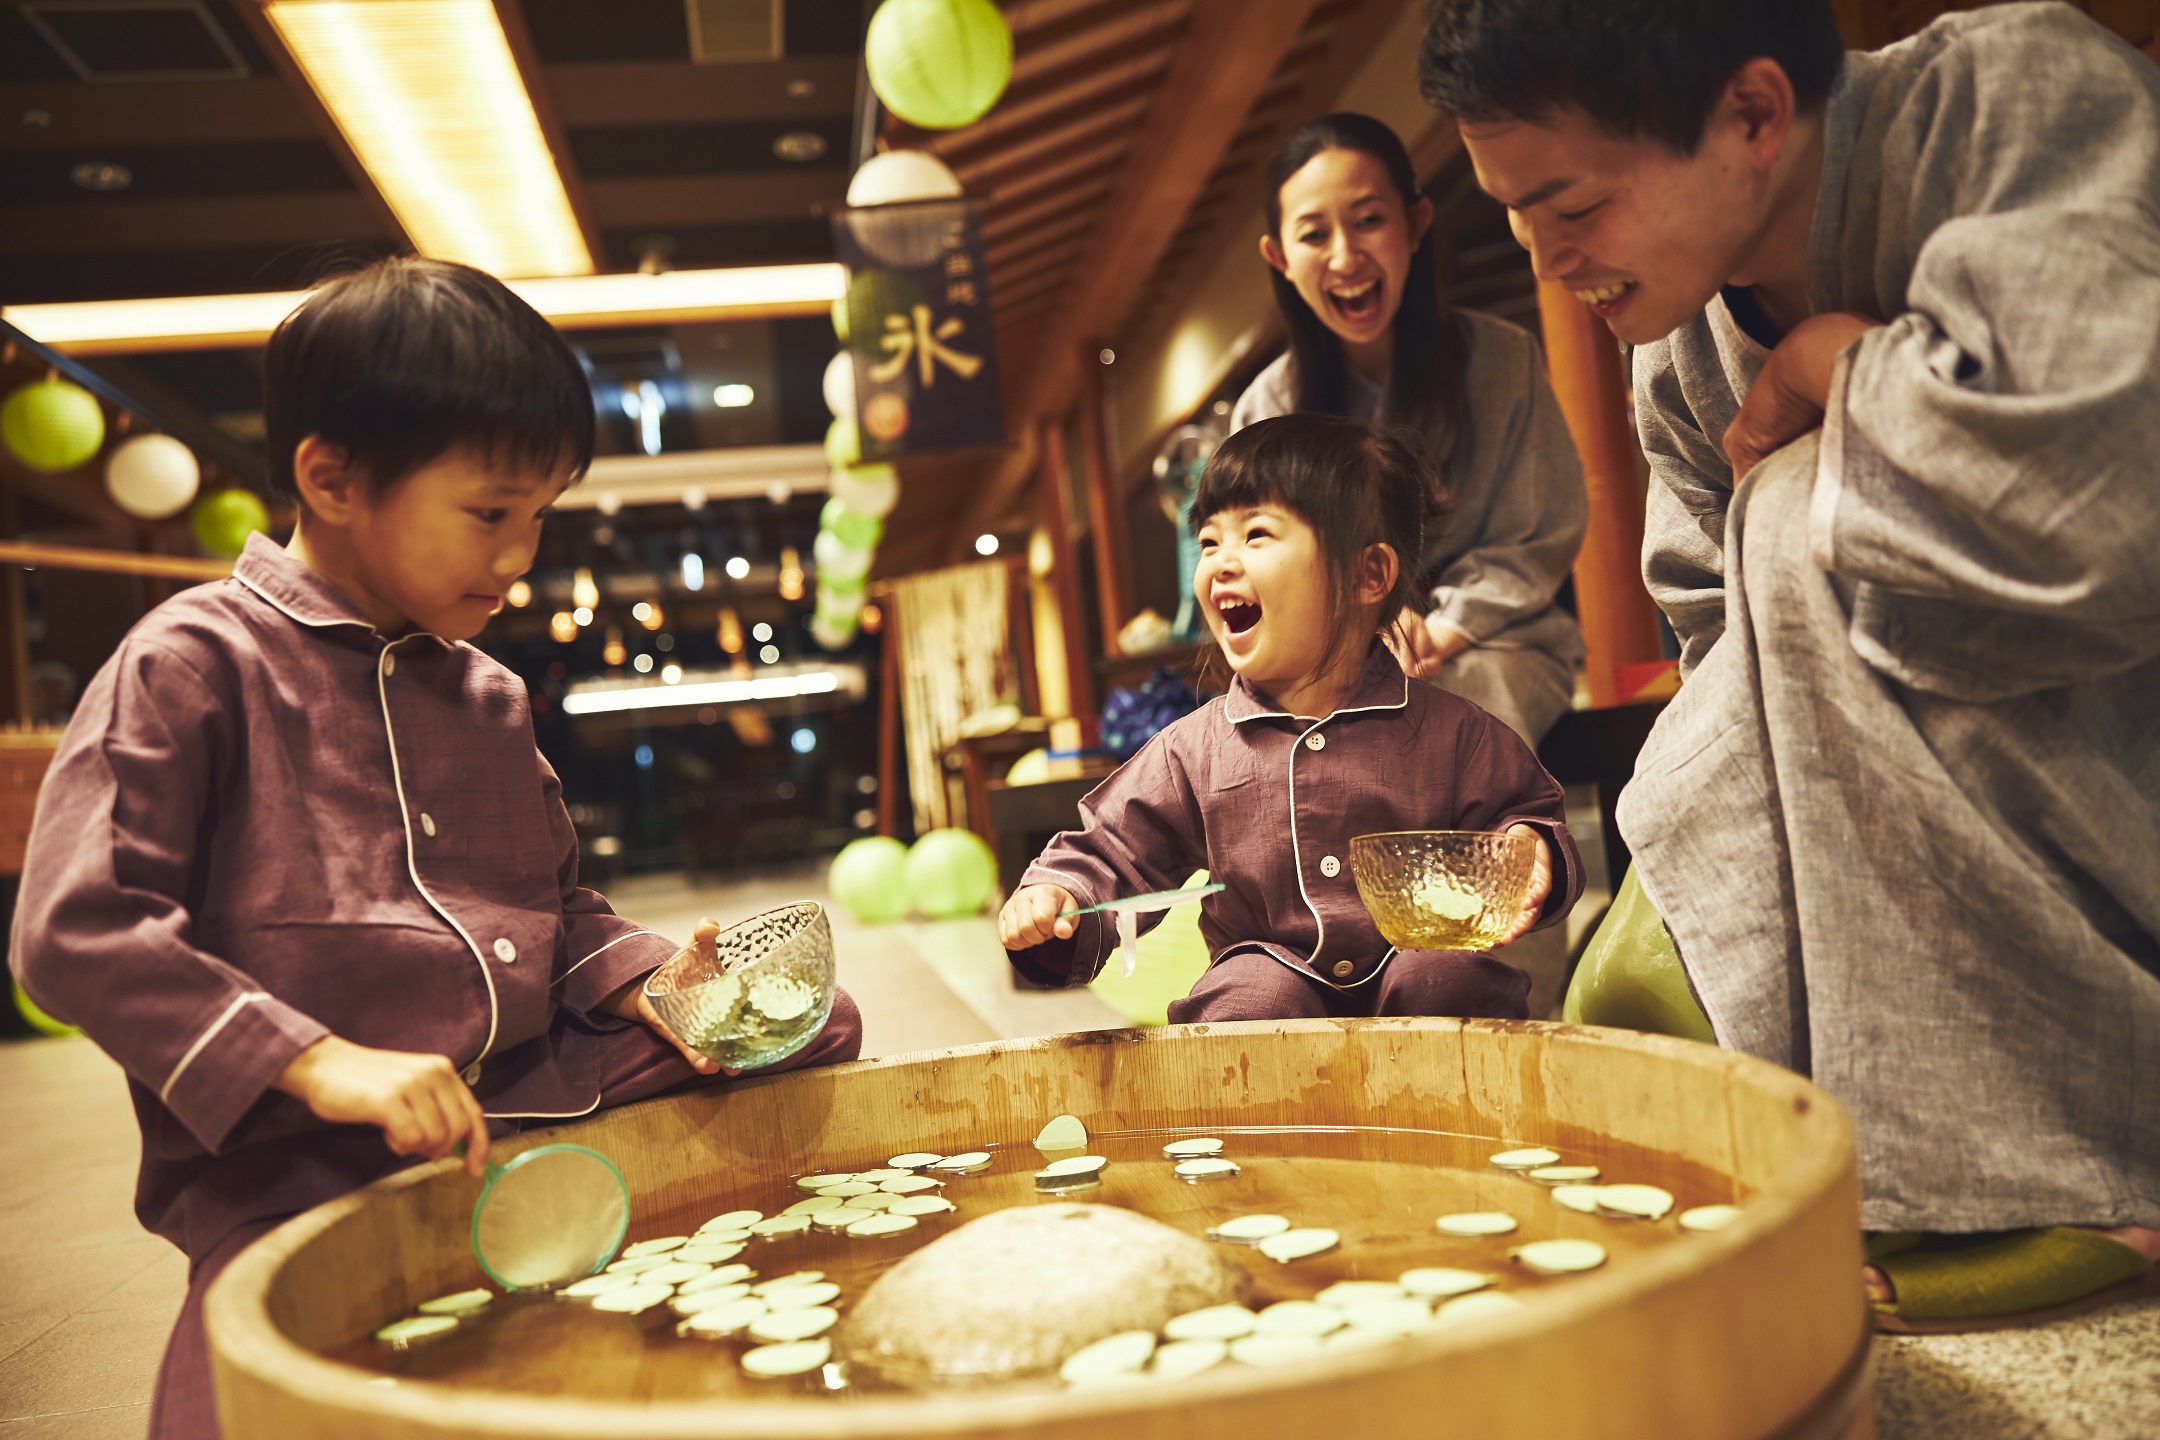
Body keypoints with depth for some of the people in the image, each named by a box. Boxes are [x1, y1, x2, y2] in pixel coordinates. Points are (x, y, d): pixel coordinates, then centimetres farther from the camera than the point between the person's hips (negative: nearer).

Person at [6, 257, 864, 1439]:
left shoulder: (490, 698, 17)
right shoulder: (194, 665, -5)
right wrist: (319, 1062, -21)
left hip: (530, 1097, 7)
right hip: (288, 1157, -7)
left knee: (817, 1023, 1)